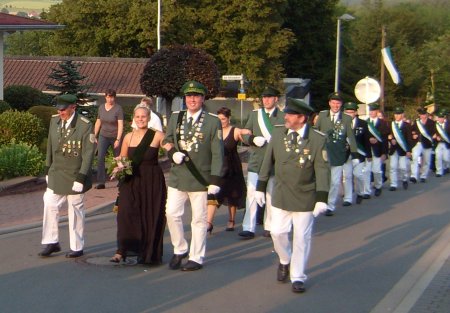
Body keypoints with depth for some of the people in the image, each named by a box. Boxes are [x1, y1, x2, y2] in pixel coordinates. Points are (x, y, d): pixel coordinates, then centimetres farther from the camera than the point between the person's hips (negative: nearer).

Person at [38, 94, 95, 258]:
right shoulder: (54, 121, 2)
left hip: (75, 177, -5)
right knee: (49, 206, 0)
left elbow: (88, 154, -15)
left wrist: (81, 178, -17)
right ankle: (52, 243, 13)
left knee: (75, 212, 5)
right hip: (56, 174, 5)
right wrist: (48, 170, 12)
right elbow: (50, 146, 12)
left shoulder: (85, 125, -15)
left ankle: (77, 248, 16)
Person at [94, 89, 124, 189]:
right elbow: (98, 123, 14)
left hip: (115, 137, -3)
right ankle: (101, 182, -12)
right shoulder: (101, 108, 4)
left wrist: (118, 140, -21)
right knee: (100, 158, -12)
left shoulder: (118, 109, -10)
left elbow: (120, 125, -14)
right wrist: (95, 136, 12)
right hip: (103, 136, 3)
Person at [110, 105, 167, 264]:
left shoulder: (157, 136, -4)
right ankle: (122, 250, -10)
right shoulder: (128, 137, 6)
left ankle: (149, 253, 19)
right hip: (131, 181, 2)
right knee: (127, 214, -10)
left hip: (152, 182, -2)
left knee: (151, 217, 4)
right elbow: (121, 159, 15)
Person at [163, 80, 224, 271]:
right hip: (177, 177, 4)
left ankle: (196, 258, 14)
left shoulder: (213, 122, -4)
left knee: (199, 219, 4)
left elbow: (217, 153, -6)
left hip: (200, 179, -3)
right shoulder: (175, 118, 8)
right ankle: (179, 250, 20)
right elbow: (167, 140, 17)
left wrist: (215, 180, -12)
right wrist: (172, 153, -7)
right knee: (172, 213, 0)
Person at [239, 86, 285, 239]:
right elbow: (245, 135, 10)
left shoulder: (283, 117, 1)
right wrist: (253, 139, -10)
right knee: (251, 193, -5)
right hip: (255, 162, 2)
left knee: (271, 195, 6)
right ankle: (248, 228, -4)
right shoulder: (254, 115, 10)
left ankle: (269, 227, 16)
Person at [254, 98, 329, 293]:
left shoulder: (317, 140, -12)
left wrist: (322, 198, -15)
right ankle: (285, 261, 35)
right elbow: (268, 162, 8)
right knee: (277, 232, 5)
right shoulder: (278, 134, -1)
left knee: (301, 238, 4)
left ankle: (298, 277, 15)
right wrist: (260, 187, 9)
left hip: (305, 198, -3)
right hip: (280, 196, 3)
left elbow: (322, 170, -11)